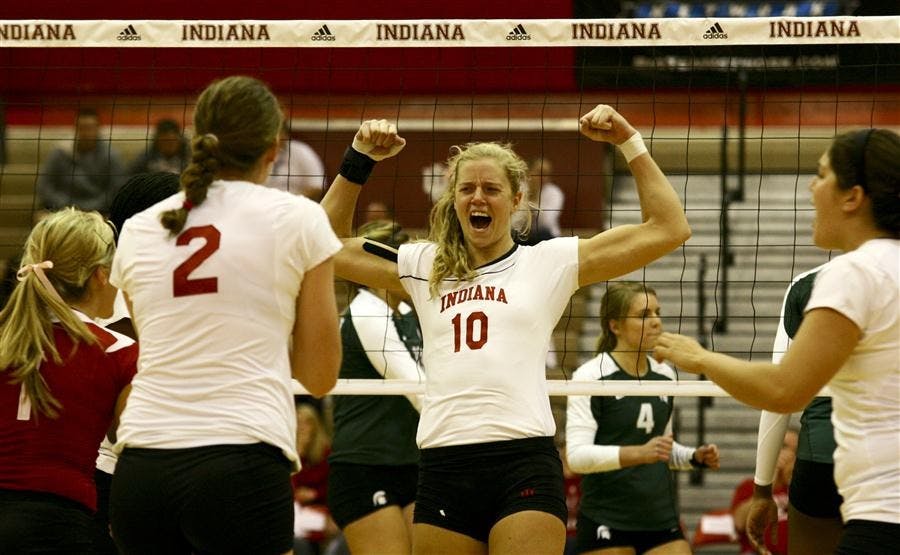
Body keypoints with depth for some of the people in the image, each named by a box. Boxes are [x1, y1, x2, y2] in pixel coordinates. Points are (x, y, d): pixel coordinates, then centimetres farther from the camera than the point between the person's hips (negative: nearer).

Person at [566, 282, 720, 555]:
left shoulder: (665, 376, 12)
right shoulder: (590, 376, -8)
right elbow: (577, 455, -18)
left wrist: (696, 457, 5)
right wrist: (639, 453, -30)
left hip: (662, 521, 5)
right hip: (606, 521, -5)